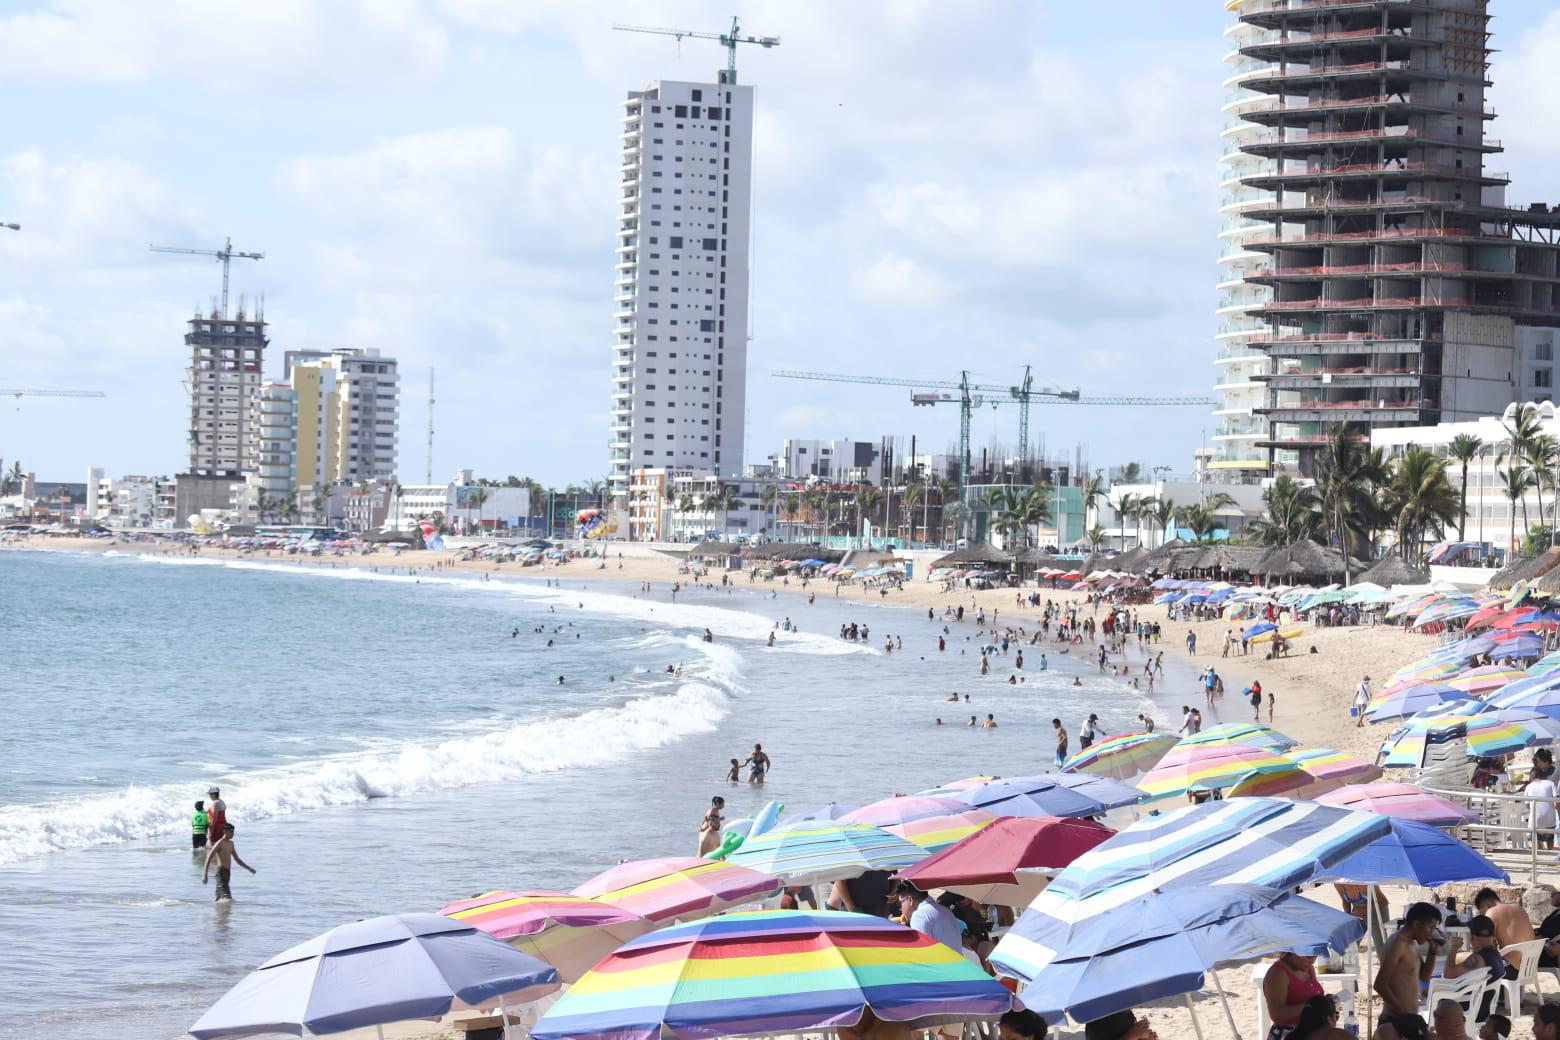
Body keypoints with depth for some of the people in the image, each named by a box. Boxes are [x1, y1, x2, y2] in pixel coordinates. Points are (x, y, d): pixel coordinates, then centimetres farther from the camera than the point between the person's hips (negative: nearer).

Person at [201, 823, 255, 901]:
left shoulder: (231, 844, 16)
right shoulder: (219, 844, -9)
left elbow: (237, 859, 27)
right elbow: (208, 859, -13)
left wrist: (248, 868, 21)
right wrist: (205, 875, -20)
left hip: (227, 872, 9)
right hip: (221, 872, -9)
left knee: (219, 898, 10)